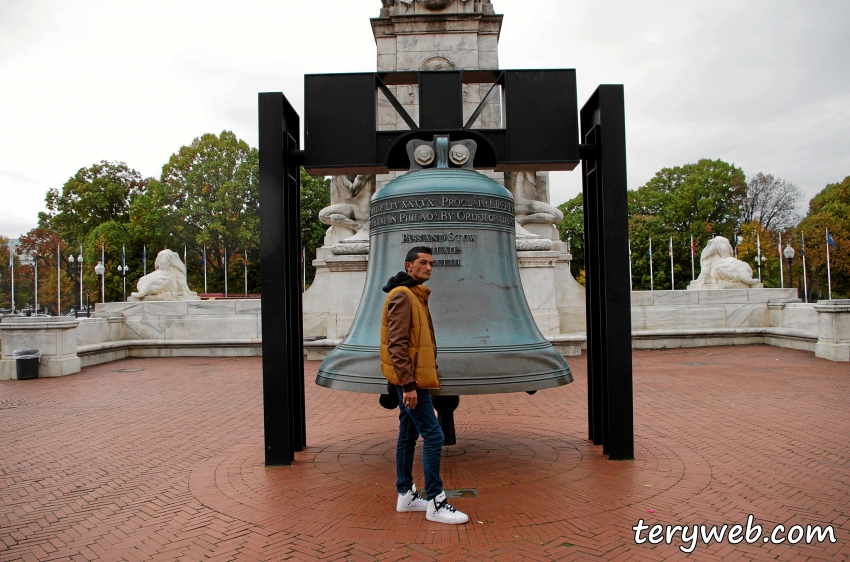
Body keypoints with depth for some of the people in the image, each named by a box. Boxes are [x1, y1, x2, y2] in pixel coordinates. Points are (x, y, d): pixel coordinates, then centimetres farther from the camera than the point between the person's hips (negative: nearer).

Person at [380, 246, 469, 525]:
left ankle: (405, 495, 24)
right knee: (433, 436, -8)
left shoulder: (416, 295, 17)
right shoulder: (402, 296, -15)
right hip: (410, 380, -10)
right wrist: (408, 384, -24)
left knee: (409, 436, 14)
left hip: (413, 379, 10)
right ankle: (435, 503, -1)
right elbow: (397, 344, -22)